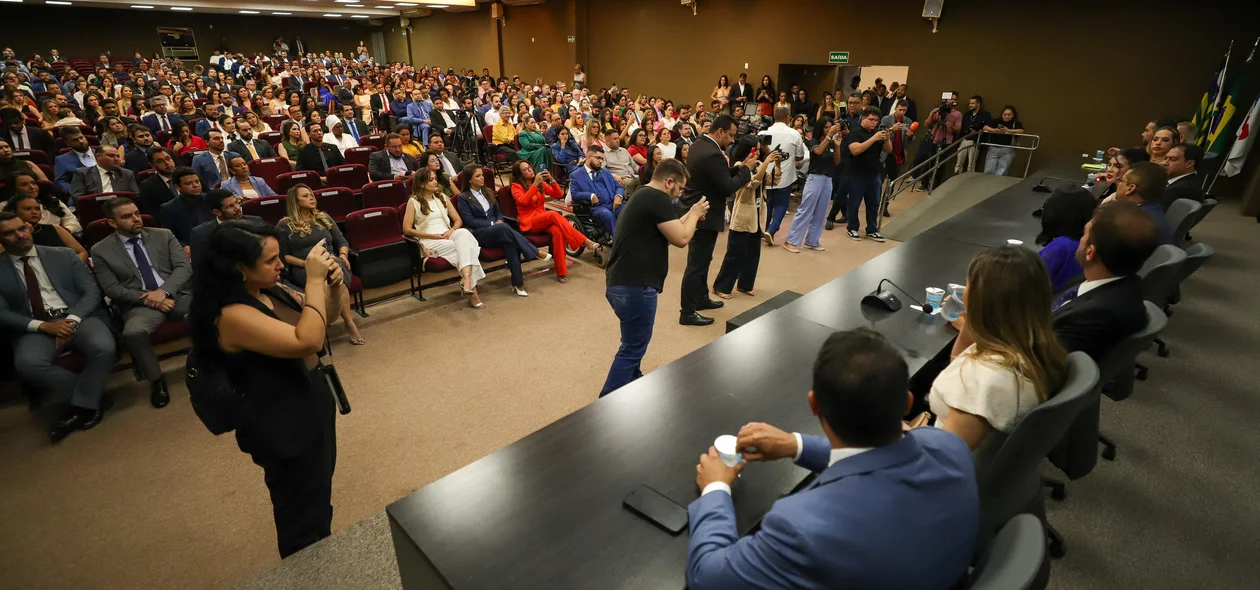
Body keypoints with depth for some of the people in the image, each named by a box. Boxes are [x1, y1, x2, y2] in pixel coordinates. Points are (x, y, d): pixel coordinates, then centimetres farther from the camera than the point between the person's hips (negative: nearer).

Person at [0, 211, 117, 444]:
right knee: (26, 363, -33)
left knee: (104, 347, -33)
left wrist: (72, 320, -14)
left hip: (78, 316, 0)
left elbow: (91, 292, 4)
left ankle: (80, 406, -11)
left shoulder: (64, 255, 11)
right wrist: (43, 326, -15)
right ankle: (92, 398, -13)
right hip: (34, 327, 0)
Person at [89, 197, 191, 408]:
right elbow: (111, 289, 1)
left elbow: (184, 267, 1)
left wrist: (164, 291, -15)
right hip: (140, 304, -1)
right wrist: (147, 298, -14)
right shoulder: (101, 250, 7)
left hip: (177, 295, 1)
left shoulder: (163, 235, 10)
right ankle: (156, 380, -9)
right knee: (133, 332, -34)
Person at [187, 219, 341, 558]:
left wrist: (332, 286, -11)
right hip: (283, 425, -9)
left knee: (318, 499, 28)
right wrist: (314, 281, -31)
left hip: (310, 405, 9)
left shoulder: (271, 291, -3)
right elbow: (308, 340, -36)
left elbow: (322, 318, 9)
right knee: (303, 519, 11)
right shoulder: (231, 315, -27)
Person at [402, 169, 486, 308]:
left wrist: (451, 231, -7)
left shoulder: (442, 197, 20)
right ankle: (472, 288, -36)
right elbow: (407, 229, -3)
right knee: (464, 247, -32)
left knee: (464, 233, -35)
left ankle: (467, 281, -51)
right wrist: (434, 236, -10)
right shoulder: (413, 202, 5)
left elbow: (458, 220, 16)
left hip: (448, 236, 4)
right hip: (429, 241, -3)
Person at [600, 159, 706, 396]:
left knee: (634, 344, 24)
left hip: (622, 283, 10)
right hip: (634, 287, -10)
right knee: (632, 349, 0)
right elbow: (680, 239, -13)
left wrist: (690, 216, 19)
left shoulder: (643, 196, 19)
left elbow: (666, 233, 24)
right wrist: (695, 212, 2)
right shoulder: (658, 198, -13)